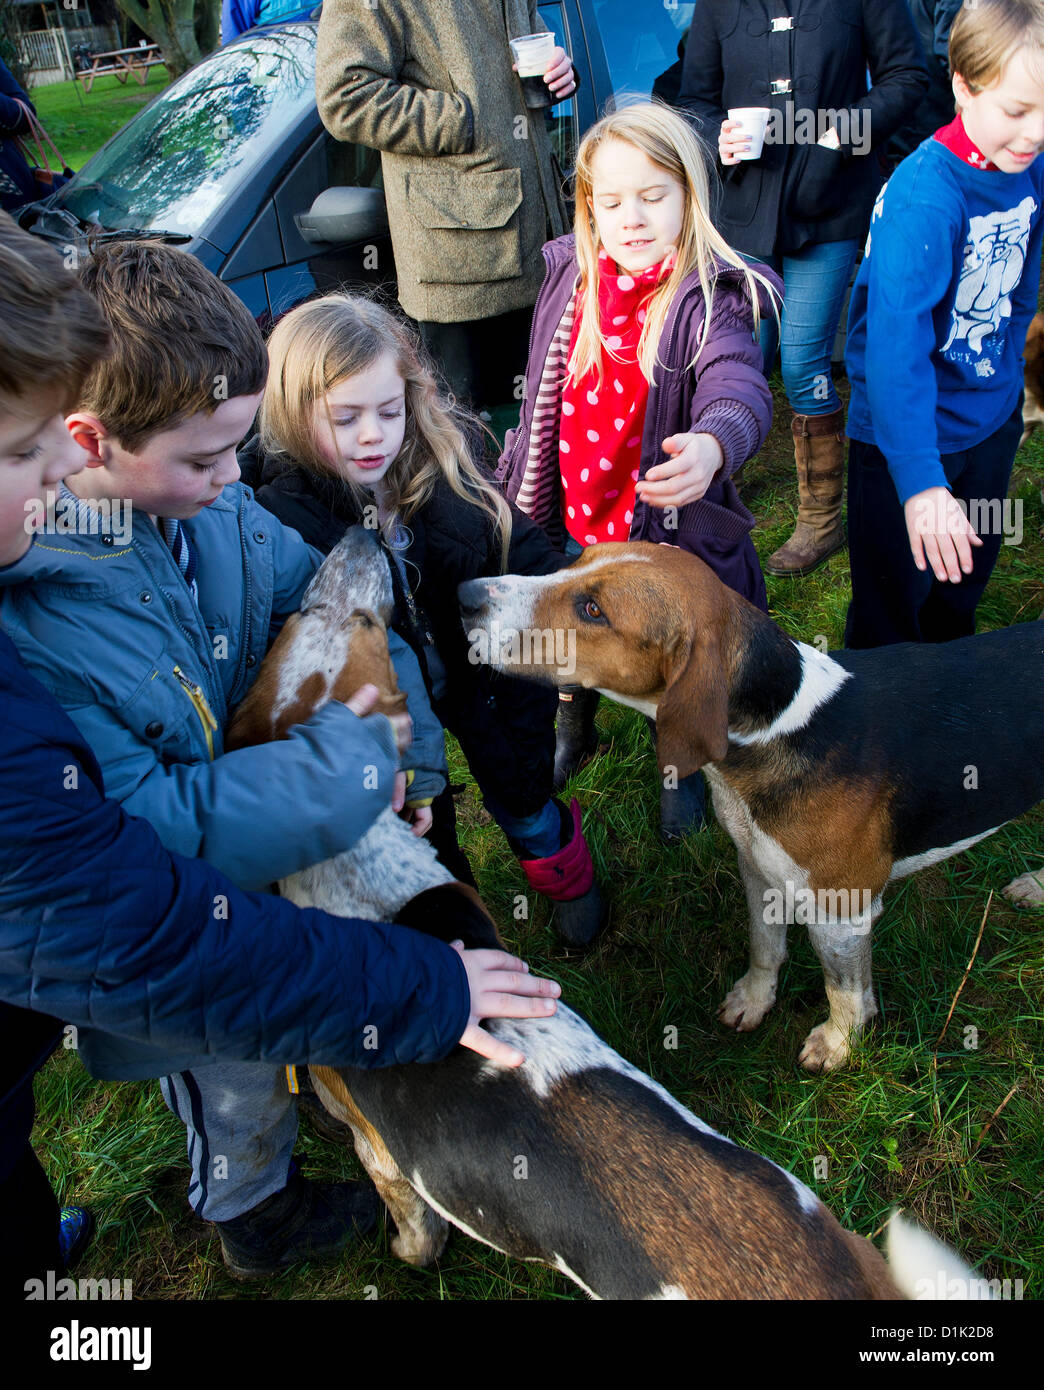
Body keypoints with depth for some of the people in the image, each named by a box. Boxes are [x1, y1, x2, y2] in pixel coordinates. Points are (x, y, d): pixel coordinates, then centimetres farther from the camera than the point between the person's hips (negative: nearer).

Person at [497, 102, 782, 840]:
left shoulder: (712, 301, -19)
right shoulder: (569, 280, -3)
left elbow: (739, 391, -38)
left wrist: (711, 445, -61)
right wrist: (521, 488, 14)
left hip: (669, 531, -4)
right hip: (573, 524, 4)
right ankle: (575, 727, 57)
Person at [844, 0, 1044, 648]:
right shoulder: (923, 196, -27)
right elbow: (896, 334, -38)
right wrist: (920, 478, -44)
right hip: (909, 428, -7)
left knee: (967, 577, 23)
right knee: (893, 606, 1)